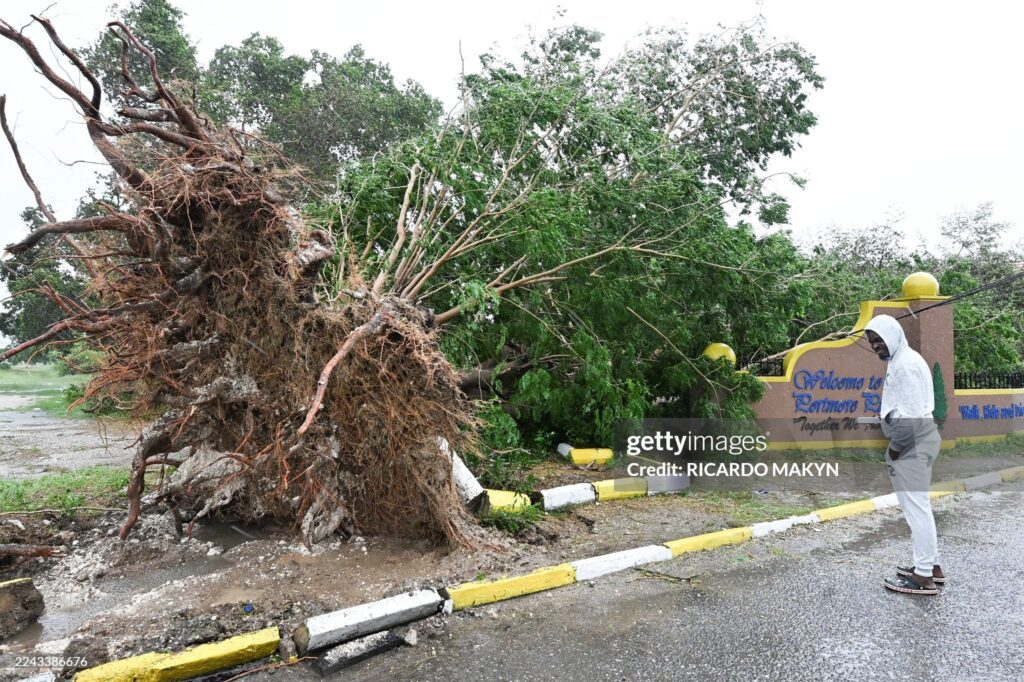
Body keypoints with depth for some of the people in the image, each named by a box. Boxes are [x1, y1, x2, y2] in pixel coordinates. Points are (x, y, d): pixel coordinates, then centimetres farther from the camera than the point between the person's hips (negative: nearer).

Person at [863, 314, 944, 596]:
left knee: (915, 506, -5)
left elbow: (912, 413, -22)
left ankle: (924, 576, 2)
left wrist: (895, 447, -15)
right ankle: (932, 566, 28)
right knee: (918, 505, 18)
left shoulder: (904, 363, -17)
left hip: (912, 442, -11)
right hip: (914, 440, 11)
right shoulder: (903, 359, 16)